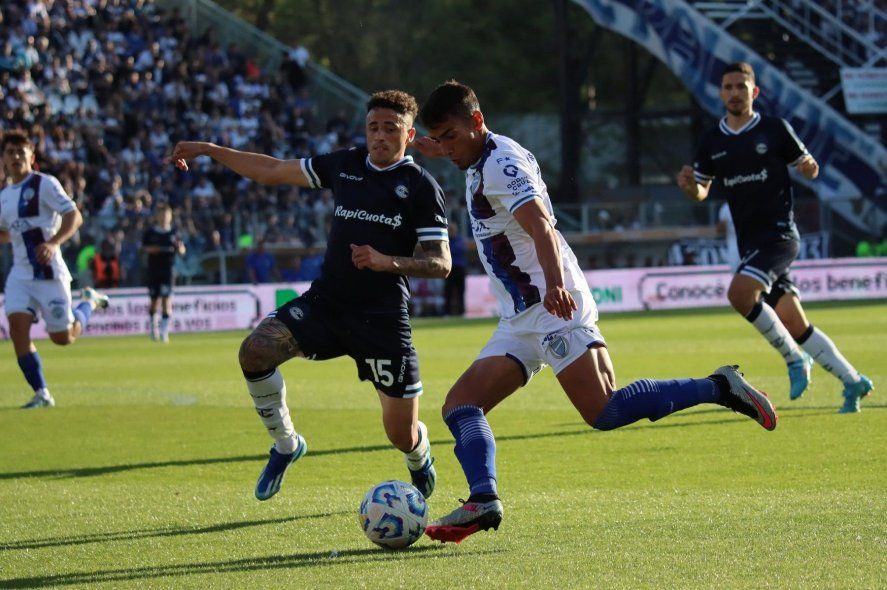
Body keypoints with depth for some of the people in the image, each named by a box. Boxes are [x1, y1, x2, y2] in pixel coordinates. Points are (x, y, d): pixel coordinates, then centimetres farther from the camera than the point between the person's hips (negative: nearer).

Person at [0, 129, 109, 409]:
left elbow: (74, 217, -14)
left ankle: (90, 302, 31)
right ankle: (42, 394, -9)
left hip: (49, 272, -6)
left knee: (63, 337, 1)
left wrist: (53, 243, -29)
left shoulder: (45, 184, -7)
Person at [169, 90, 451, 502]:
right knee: (256, 351, -23)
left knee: (402, 435, -1)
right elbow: (273, 171, 18)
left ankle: (420, 458, 40)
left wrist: (388, 262, -24)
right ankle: (285, 445, 0)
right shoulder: (344, 165, 9)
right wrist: (207, 150, 16)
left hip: (382, 317, -4)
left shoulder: (421, 187, -4)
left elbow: (440, 264, -7)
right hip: (324, 301, 4)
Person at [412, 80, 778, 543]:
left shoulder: (501, 163, -11)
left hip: (553, 308, -10)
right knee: (460, 405, -1)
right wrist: (443, 153, 53)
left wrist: (554, 283, -43)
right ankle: (483, 501, -17)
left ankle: (718, 388, -14)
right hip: (520, 320, 10)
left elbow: (541, 226, -28)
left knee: (604, 411, -22)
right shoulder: (481, 163, 18)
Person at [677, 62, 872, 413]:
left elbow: (806, 167, 7)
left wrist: (810, 168, -16)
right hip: (750, 241, 5)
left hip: (779, 233, -5)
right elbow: (702, 191, 17)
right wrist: (689, 185, -6)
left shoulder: (775, 130, -2)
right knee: (795, 327, 4)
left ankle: (794, 357, -11)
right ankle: (853, 381, 16)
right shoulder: (712, 142, 10)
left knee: (740, 294, -27)